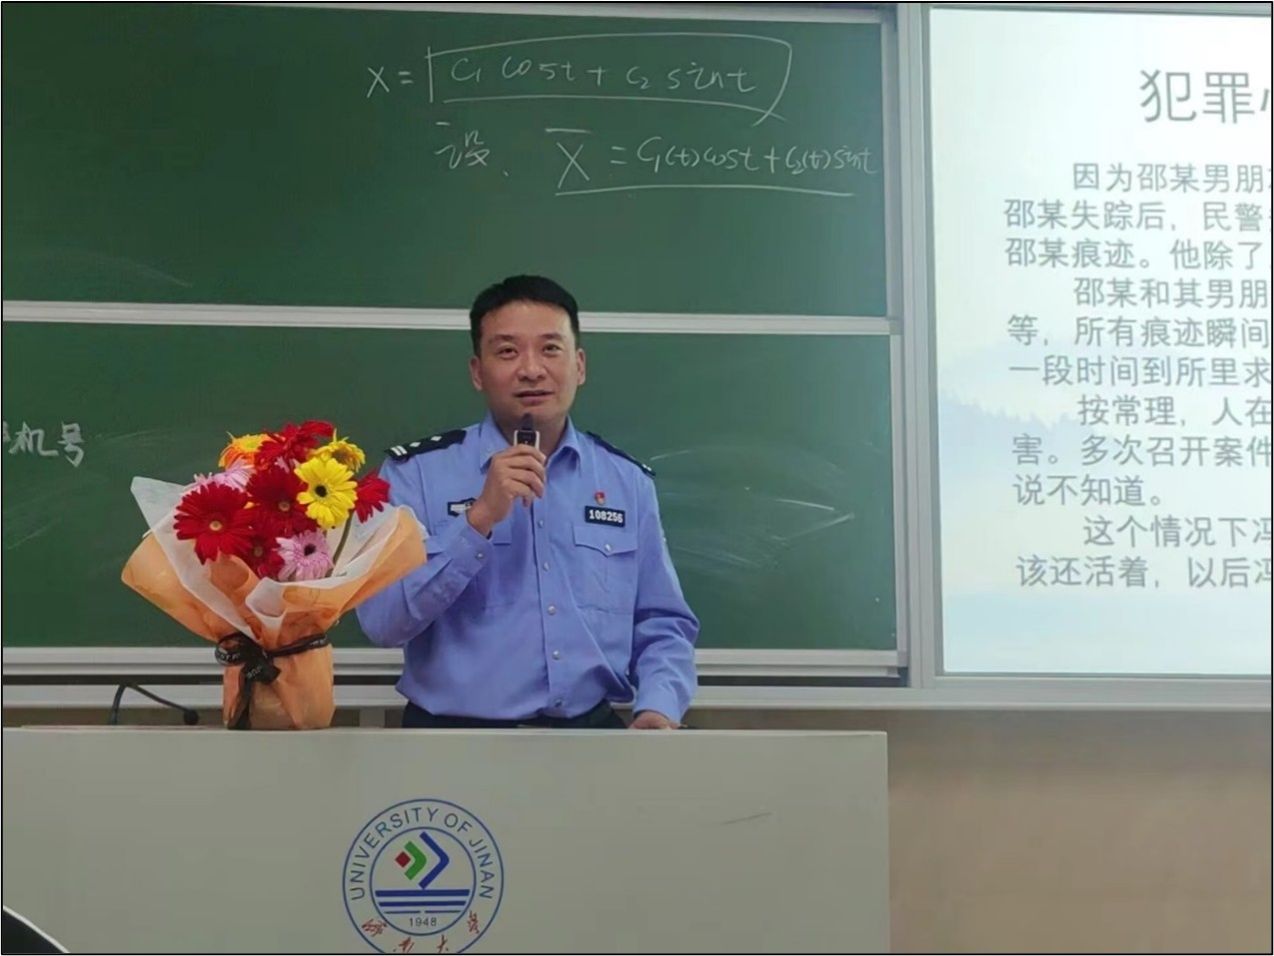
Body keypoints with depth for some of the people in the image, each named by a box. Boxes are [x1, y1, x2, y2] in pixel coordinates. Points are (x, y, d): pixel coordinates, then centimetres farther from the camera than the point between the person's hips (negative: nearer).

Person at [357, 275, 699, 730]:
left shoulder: (628, 481, 10)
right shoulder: (416, 472, 0)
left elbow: (661, 625, 13)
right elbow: (381, 620, -9)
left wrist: (659, 708, -5)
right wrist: (480, 518, -16)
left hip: (592, 728, 3)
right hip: (457, 741, -2)